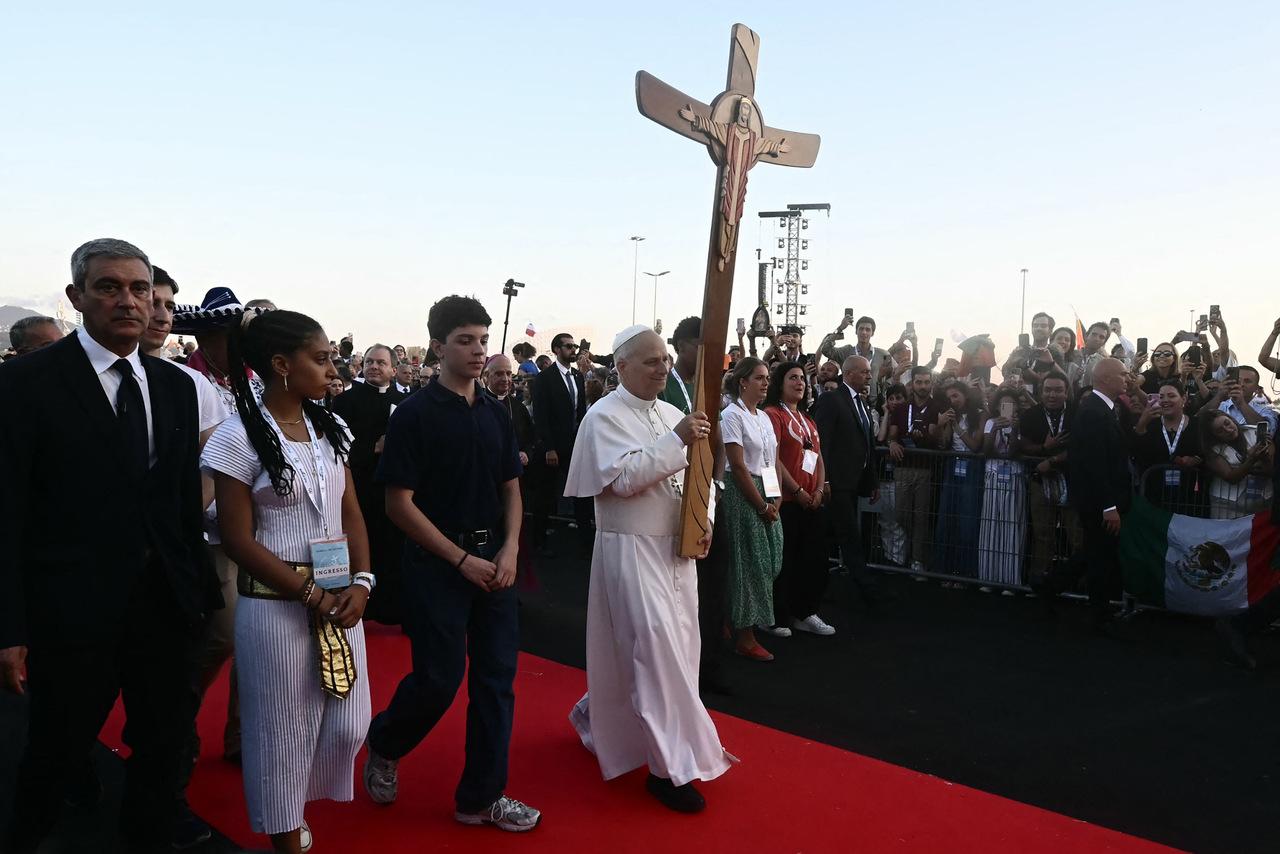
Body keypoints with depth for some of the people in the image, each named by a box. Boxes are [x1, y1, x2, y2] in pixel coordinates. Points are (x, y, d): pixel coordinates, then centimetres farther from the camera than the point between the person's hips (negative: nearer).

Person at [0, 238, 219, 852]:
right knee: (57, 757, 14)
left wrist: (202, 593, 9)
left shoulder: (175, 385, 6)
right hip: (75, 612, -4)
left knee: (165, 747, 18)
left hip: (167, 605, 5)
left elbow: (187, 500, 9)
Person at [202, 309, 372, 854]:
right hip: (277, 606, -5)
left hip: (341, 599, 5)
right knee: (284, 730, 9)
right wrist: (311, 594, -14)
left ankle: (297, 799, 40)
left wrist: (360, 582, -7)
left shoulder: (329, 427, 6)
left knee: (348, 725, 11)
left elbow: (351, 514, 8)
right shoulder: (239, 436, -11)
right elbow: (238, 539, -12)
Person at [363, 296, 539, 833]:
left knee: (496, 678, 6)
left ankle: (482, 797, 20)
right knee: (439, 678, 0)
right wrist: (462, 559, -14)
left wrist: (510, 550, -4)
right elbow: (399, 503, -11)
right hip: (438, 563, -5)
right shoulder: (415, 414, -9)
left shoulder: (495, 413, 7)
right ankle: (382, 746, 31)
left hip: (495, 561, 5)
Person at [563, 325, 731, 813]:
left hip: (674, 548, 8)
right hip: (631, 550, -8)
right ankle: (669, 767, 1)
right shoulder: (605, 416, -11)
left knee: (675, 644, 15)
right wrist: (676, 440, -27)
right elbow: (622, 478, -24)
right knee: (656, 648, -9)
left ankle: (598, 716, 38)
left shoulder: (671, 414, 11)